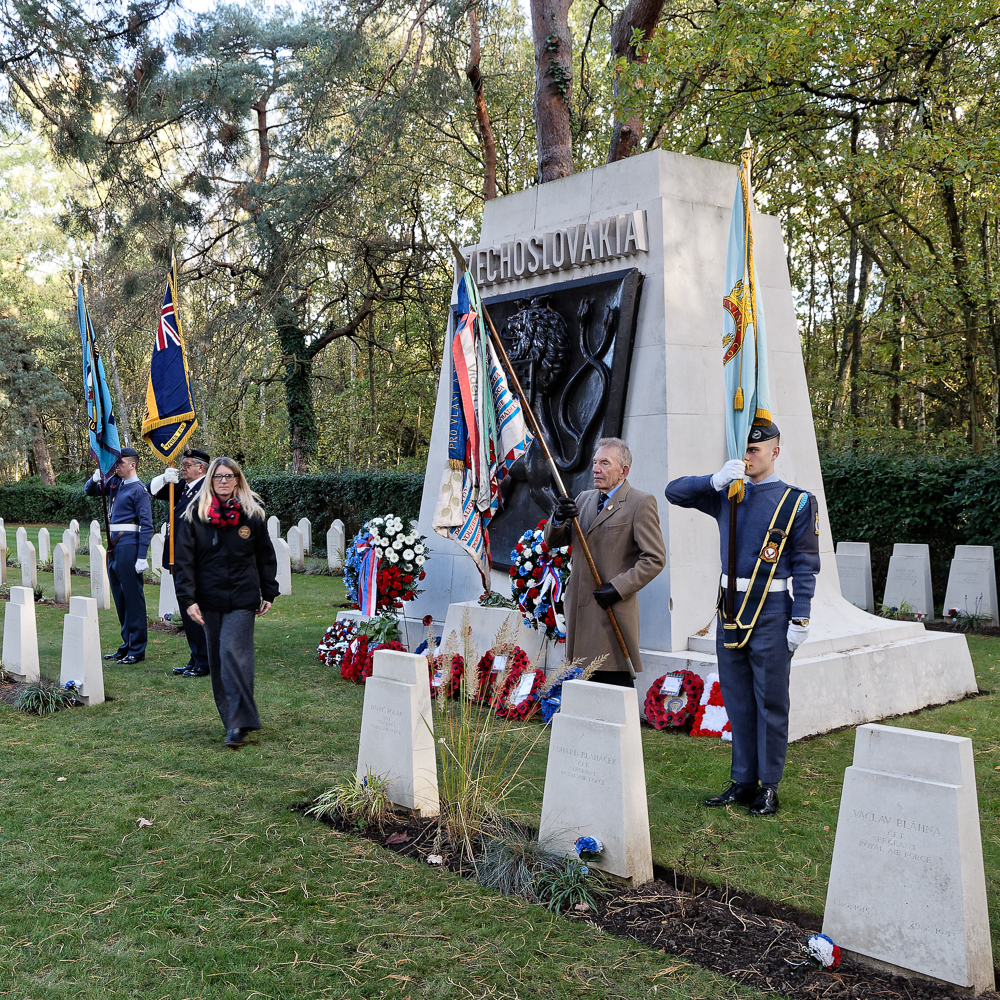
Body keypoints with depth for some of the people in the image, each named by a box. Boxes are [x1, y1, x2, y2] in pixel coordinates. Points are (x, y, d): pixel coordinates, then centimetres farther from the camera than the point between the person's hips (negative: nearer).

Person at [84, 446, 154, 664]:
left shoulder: (139, 490, -11)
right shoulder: (115, 482, 13)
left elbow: (146, 526, -14)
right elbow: (90, 491, 24)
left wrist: (142, 557, -18)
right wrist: (95, 478, 0)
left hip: (129, 546, -9)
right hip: (114, 546, 9)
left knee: (133, 597, -4)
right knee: (119, 597, 13)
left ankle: (137, 650, 0)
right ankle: (127, 646, 22)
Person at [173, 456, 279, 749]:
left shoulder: (251, 514, 4)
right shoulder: (194, 514, 2)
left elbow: (265, 555, 12)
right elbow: (183, 559, -1)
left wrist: (268, 593, 11)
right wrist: (187, 598, -8)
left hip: (242, 599, -2)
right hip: (209, 600, 2)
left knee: (233, 653, -14)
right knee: (217, 659, 7)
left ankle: (239, 724, -11)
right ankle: (231, 718, 20)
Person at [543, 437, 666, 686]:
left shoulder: (641, 503, -5)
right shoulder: (584, 499, 16)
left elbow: (654, 558, -10)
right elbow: (551, 541, 14)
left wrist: (618, 587, -17)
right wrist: (559, 518, -8)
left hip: (613, 610, -6)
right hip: (580, 609, 6)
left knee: (615, 682, -5)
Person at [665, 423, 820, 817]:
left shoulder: (796, 502, -3)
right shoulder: (726, 495, 9)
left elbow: (805, 564, -5)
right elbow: (674, 492, 7)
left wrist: (800, 620, -11)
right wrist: (716, 479, -9)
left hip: (772, 613, -5)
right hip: (731, 608, 5)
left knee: (771, 702, 2)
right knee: (737, 700, 11)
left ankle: (769, 787, 12)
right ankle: (742, 781, 21)